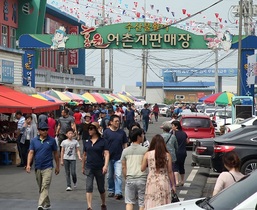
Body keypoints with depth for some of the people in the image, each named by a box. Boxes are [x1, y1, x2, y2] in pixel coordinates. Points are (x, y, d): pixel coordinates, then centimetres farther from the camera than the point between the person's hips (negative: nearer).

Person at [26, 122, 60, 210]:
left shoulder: (51, 140, 0)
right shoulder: (34, 141, 5)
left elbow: (55, 153, 7)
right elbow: (31, 153, 0)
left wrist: (57, 166, 9)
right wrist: (28, 164, -13)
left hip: (47, 167, -4)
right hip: (37, 168, 4)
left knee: (45, 187, -15)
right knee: (41, 188, 14)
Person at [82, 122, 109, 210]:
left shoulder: (102, 141, -5)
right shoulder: (87, 142, 6)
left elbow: (106, 154, -11)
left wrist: (105, 165, -25)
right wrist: (83, 167, 20)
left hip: (100, 168, -2)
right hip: (89, 168, 2)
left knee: (101, 188, 11)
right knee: (89, 187, -12)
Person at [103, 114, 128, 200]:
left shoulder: (122, 132, 3)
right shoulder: (106, 132, -2)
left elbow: (125, 144, 9)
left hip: (118, 157, 0)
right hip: (109, 157, 0)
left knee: (118, 175, -10)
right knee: (110, 176, 12)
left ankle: (118, 192, -11)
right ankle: (111, 191, 27)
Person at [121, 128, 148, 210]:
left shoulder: (125, 151, 3)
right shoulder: (145, 150, -7)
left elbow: (123, 167, 6)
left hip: (130, 179, 3)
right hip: (142, 179, -3)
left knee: (129, 202, 8)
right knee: (142, 203, 6)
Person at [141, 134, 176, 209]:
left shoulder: (148, 154, -4)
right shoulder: (167, 155, -2)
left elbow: (142, 169, 2)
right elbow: (170, 172, 1)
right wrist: (173, 185, 10)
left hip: (152, 182, 0)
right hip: (164, 182, 1)